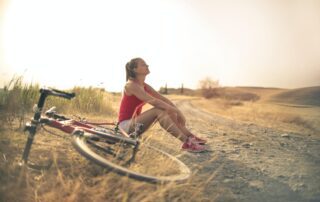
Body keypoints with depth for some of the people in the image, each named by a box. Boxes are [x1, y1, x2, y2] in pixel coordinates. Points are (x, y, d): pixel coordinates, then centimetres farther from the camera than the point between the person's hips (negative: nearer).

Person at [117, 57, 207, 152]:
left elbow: (163, 99, 5)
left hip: (134, 122, 8)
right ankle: (186, 142, -29)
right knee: (159, 110, -28)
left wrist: (178, 111, -8)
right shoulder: (131, 85, -18)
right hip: (126, 124, -8)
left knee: (168, 110, -4)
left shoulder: (144, 86, 9)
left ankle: (190, 136, -7)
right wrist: (177, 111, -26)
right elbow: (153, 101, -27)